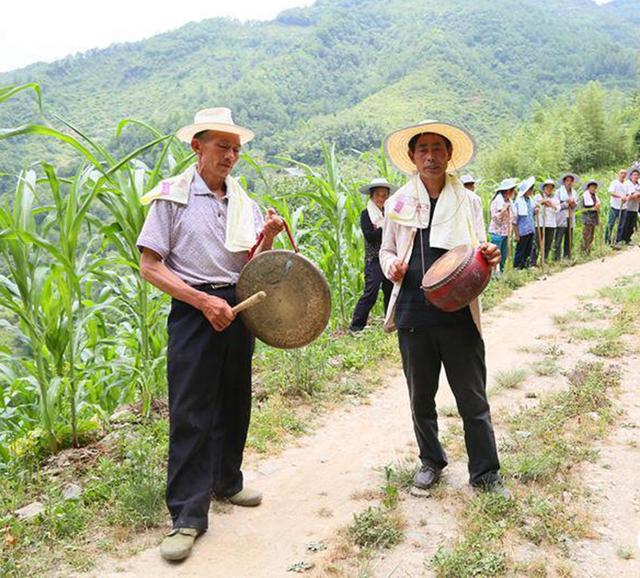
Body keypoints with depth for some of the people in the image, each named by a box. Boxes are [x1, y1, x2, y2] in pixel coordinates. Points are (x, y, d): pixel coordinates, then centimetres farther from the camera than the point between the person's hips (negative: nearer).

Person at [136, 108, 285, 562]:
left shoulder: (243, 201, 10)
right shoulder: (172, 196, -5)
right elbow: (150, 267, -10)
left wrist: (268, 236, -10)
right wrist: (203, 301, -17)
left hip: (236, 308, 6)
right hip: (194, 311, -5)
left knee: (234, 402, 15)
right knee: (191, 413, -4)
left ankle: (226, 481, 36)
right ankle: (188, 515, 7)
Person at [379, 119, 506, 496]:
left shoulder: (466, 201, 5)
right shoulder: (398, 203, 5)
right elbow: (386, 250, 15)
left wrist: (489, 256, -19)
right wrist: (392, 265, -8)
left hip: (459, 317, -1)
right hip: (414, 317, 1)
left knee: (473, 399, 7)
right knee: (421, 398, 15)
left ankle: (486, 473, 24)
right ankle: (432, 461, 37)